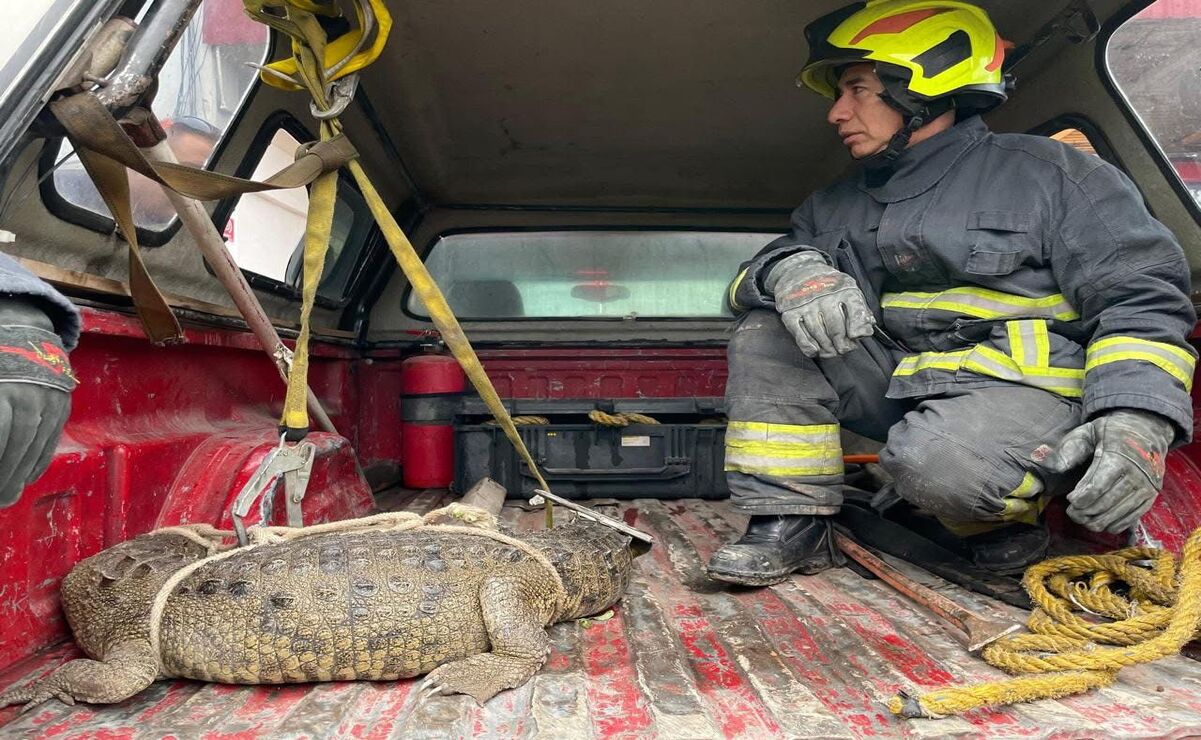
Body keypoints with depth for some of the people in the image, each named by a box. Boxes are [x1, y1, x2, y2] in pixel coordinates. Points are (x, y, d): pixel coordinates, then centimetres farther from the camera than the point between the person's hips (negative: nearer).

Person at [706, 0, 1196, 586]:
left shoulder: (1047, 172, -2)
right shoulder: (839, 207, 13)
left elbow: (1142, 299, -7)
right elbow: (756, 275, 6)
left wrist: (1138, 421, -24)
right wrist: (790, 269, -20)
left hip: (1024, 386, -5)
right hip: (900, 382, 5)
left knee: (937, 461, -37)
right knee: (766, 332, -9)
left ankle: (1001, 512, -1)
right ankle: (790, 524, -9)